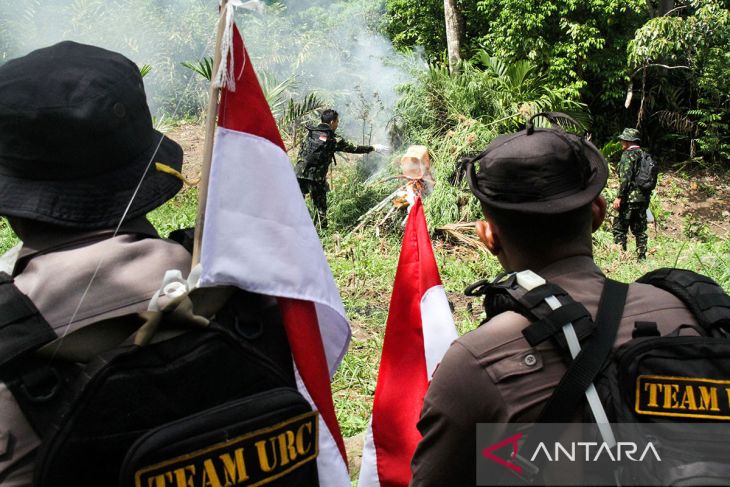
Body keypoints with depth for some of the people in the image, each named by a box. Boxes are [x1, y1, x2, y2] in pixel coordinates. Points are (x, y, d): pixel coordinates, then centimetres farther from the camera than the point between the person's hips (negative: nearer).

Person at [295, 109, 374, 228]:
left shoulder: (310, 133, 10)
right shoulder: (334, 139, 0)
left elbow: (300, 152, 12)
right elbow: (353, 148, 8)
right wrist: (372, 148, 20)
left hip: (300, 173, 3)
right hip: (317, 177, -3)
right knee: (320, 204, 12)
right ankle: (323, 228, 17)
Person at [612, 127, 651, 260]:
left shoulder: (628, 155, -10)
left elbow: (625, 178, -18)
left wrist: (619, 197, -18)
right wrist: (646, 196, 22)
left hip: (629, 198, -8)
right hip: (644, 198, 8)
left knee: (619, 228, -3)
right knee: (640, 230, 12)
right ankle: (642, 257, 14)